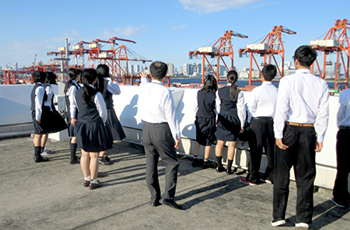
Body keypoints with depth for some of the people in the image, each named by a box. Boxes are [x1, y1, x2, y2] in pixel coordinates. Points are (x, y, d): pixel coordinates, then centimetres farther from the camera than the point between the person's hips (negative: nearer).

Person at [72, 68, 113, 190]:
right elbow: (103, 112, -10)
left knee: (84, 154, 15)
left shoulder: (78, 92, 2)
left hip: (81, 124, 6)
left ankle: (86, 179, 28)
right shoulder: (96, 94, -17)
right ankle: (93, 181, 14)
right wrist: (102, 123, 8)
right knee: (94, 155, 4)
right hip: (94, 125, -6)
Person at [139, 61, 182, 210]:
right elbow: (171, 115, -14)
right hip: (162, 130, -5)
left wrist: (143, 78, 51)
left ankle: (154, 198, 23)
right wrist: (177, 136, -7)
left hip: (147, 129, 6)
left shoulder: (143, 88, 0)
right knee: (172, 163, 9)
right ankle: (168, 196, 4)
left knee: (150, 164, 13)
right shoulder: (165, 92, -17)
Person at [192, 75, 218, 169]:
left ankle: (195, 159, 19)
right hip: (210, 119, -3)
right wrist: (216, 122, 3)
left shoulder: (199, 93, -3)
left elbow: (196, 106, 6)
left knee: (198, 140, 17)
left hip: (199, 119, 3)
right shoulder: (214, 94, -12)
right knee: (208, 142, 9)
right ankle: (205, 162, 17)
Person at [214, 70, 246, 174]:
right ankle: (229, 168, 10)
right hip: (234, 120, -2)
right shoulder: (238, 92, -9)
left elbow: (218, 107, 6)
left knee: (220, 143, 13)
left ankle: (219, 166, 20)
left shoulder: (219, 91, 0)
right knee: (231, 144, 4)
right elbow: (241, 109, -6)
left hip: (222, 119, 3)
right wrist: (242, 124, 1)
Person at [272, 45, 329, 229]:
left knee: (281, 176, 9)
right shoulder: (321, 84, 3)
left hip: (289, 130, -2)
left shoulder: (288, 81, -6)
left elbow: (281, 109, -11)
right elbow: (323, 113, 1)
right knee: (305, 177, 13)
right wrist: (320, 138, 7)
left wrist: (278, 135, -9)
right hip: (309, 132, 3)